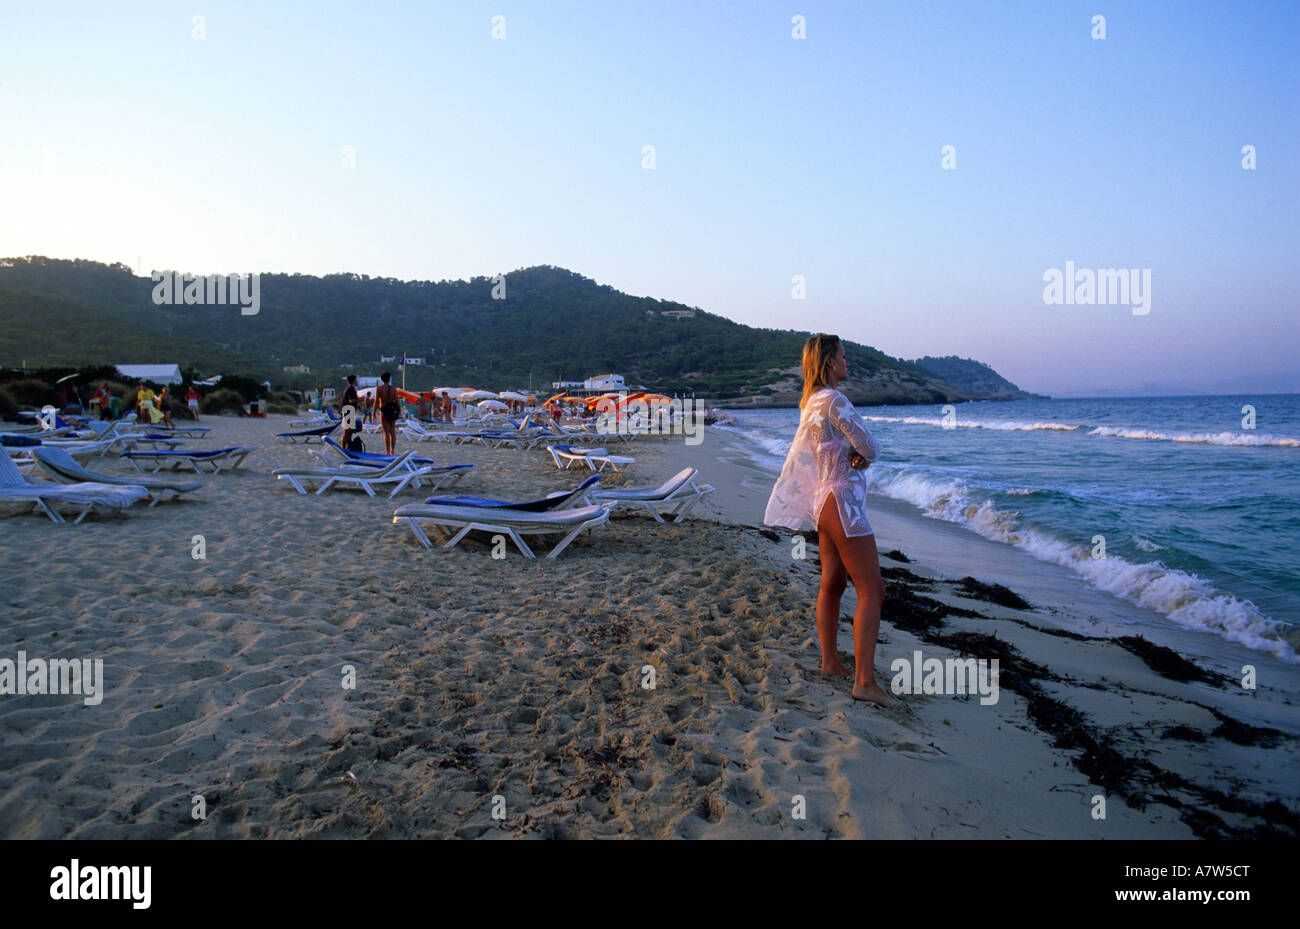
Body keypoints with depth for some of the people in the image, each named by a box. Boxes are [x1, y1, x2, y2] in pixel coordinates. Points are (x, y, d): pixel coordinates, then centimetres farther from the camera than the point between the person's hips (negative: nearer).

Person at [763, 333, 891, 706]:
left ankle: (830, 662, 26)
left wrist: (856, 454, -7)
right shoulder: (833, 400, -16)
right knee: (871, 590, -7)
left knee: (832, 584, 17)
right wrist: (863, 452, 8)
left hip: (822, 501, 10)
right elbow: (871, 447, -13)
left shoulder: (811, 402, 14)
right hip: (842, 500, -10)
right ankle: (865, 681, -9)